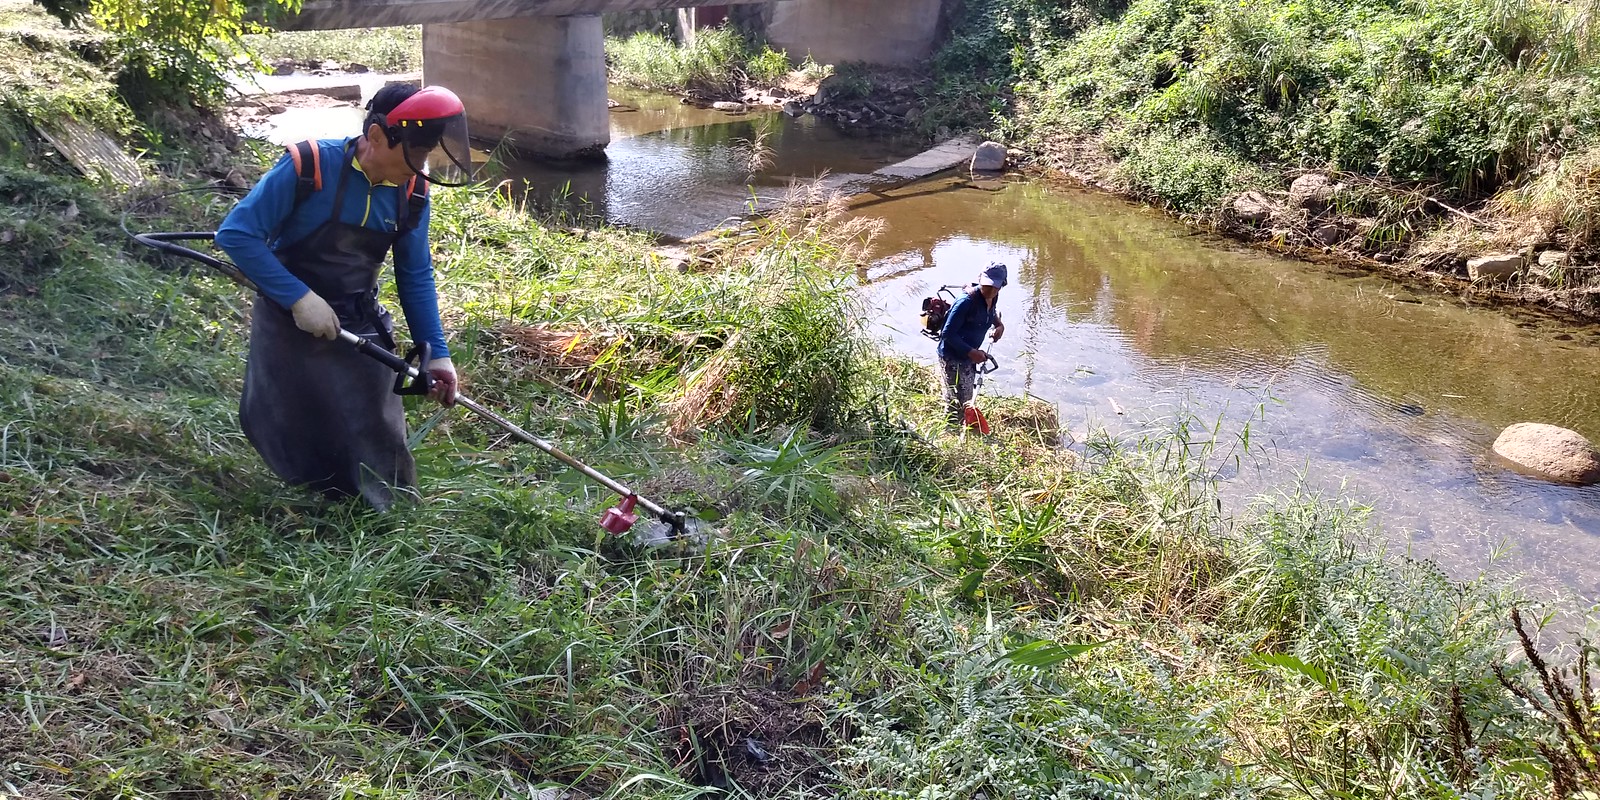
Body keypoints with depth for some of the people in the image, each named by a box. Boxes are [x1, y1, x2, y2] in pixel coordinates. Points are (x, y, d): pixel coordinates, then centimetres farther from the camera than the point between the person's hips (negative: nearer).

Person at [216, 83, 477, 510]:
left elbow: (416, 276, 3)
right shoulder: (308, 166, -21)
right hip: (289, 323, -3)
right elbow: (235, 234, -18)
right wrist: (299, 297, -25)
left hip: (359, 326, 4)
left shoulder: (412, 191, -6)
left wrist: (436, 353, -2)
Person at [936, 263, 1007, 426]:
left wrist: (999, 324, 6)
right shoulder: (967, 301, -28)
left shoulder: (992, 298, -2)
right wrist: (971, 352, -30)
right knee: (959, 403, -5)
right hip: (952, 358, -9)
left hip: (969, 358, 9)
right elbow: (948, 333, -25)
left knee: (966, 401, 23)